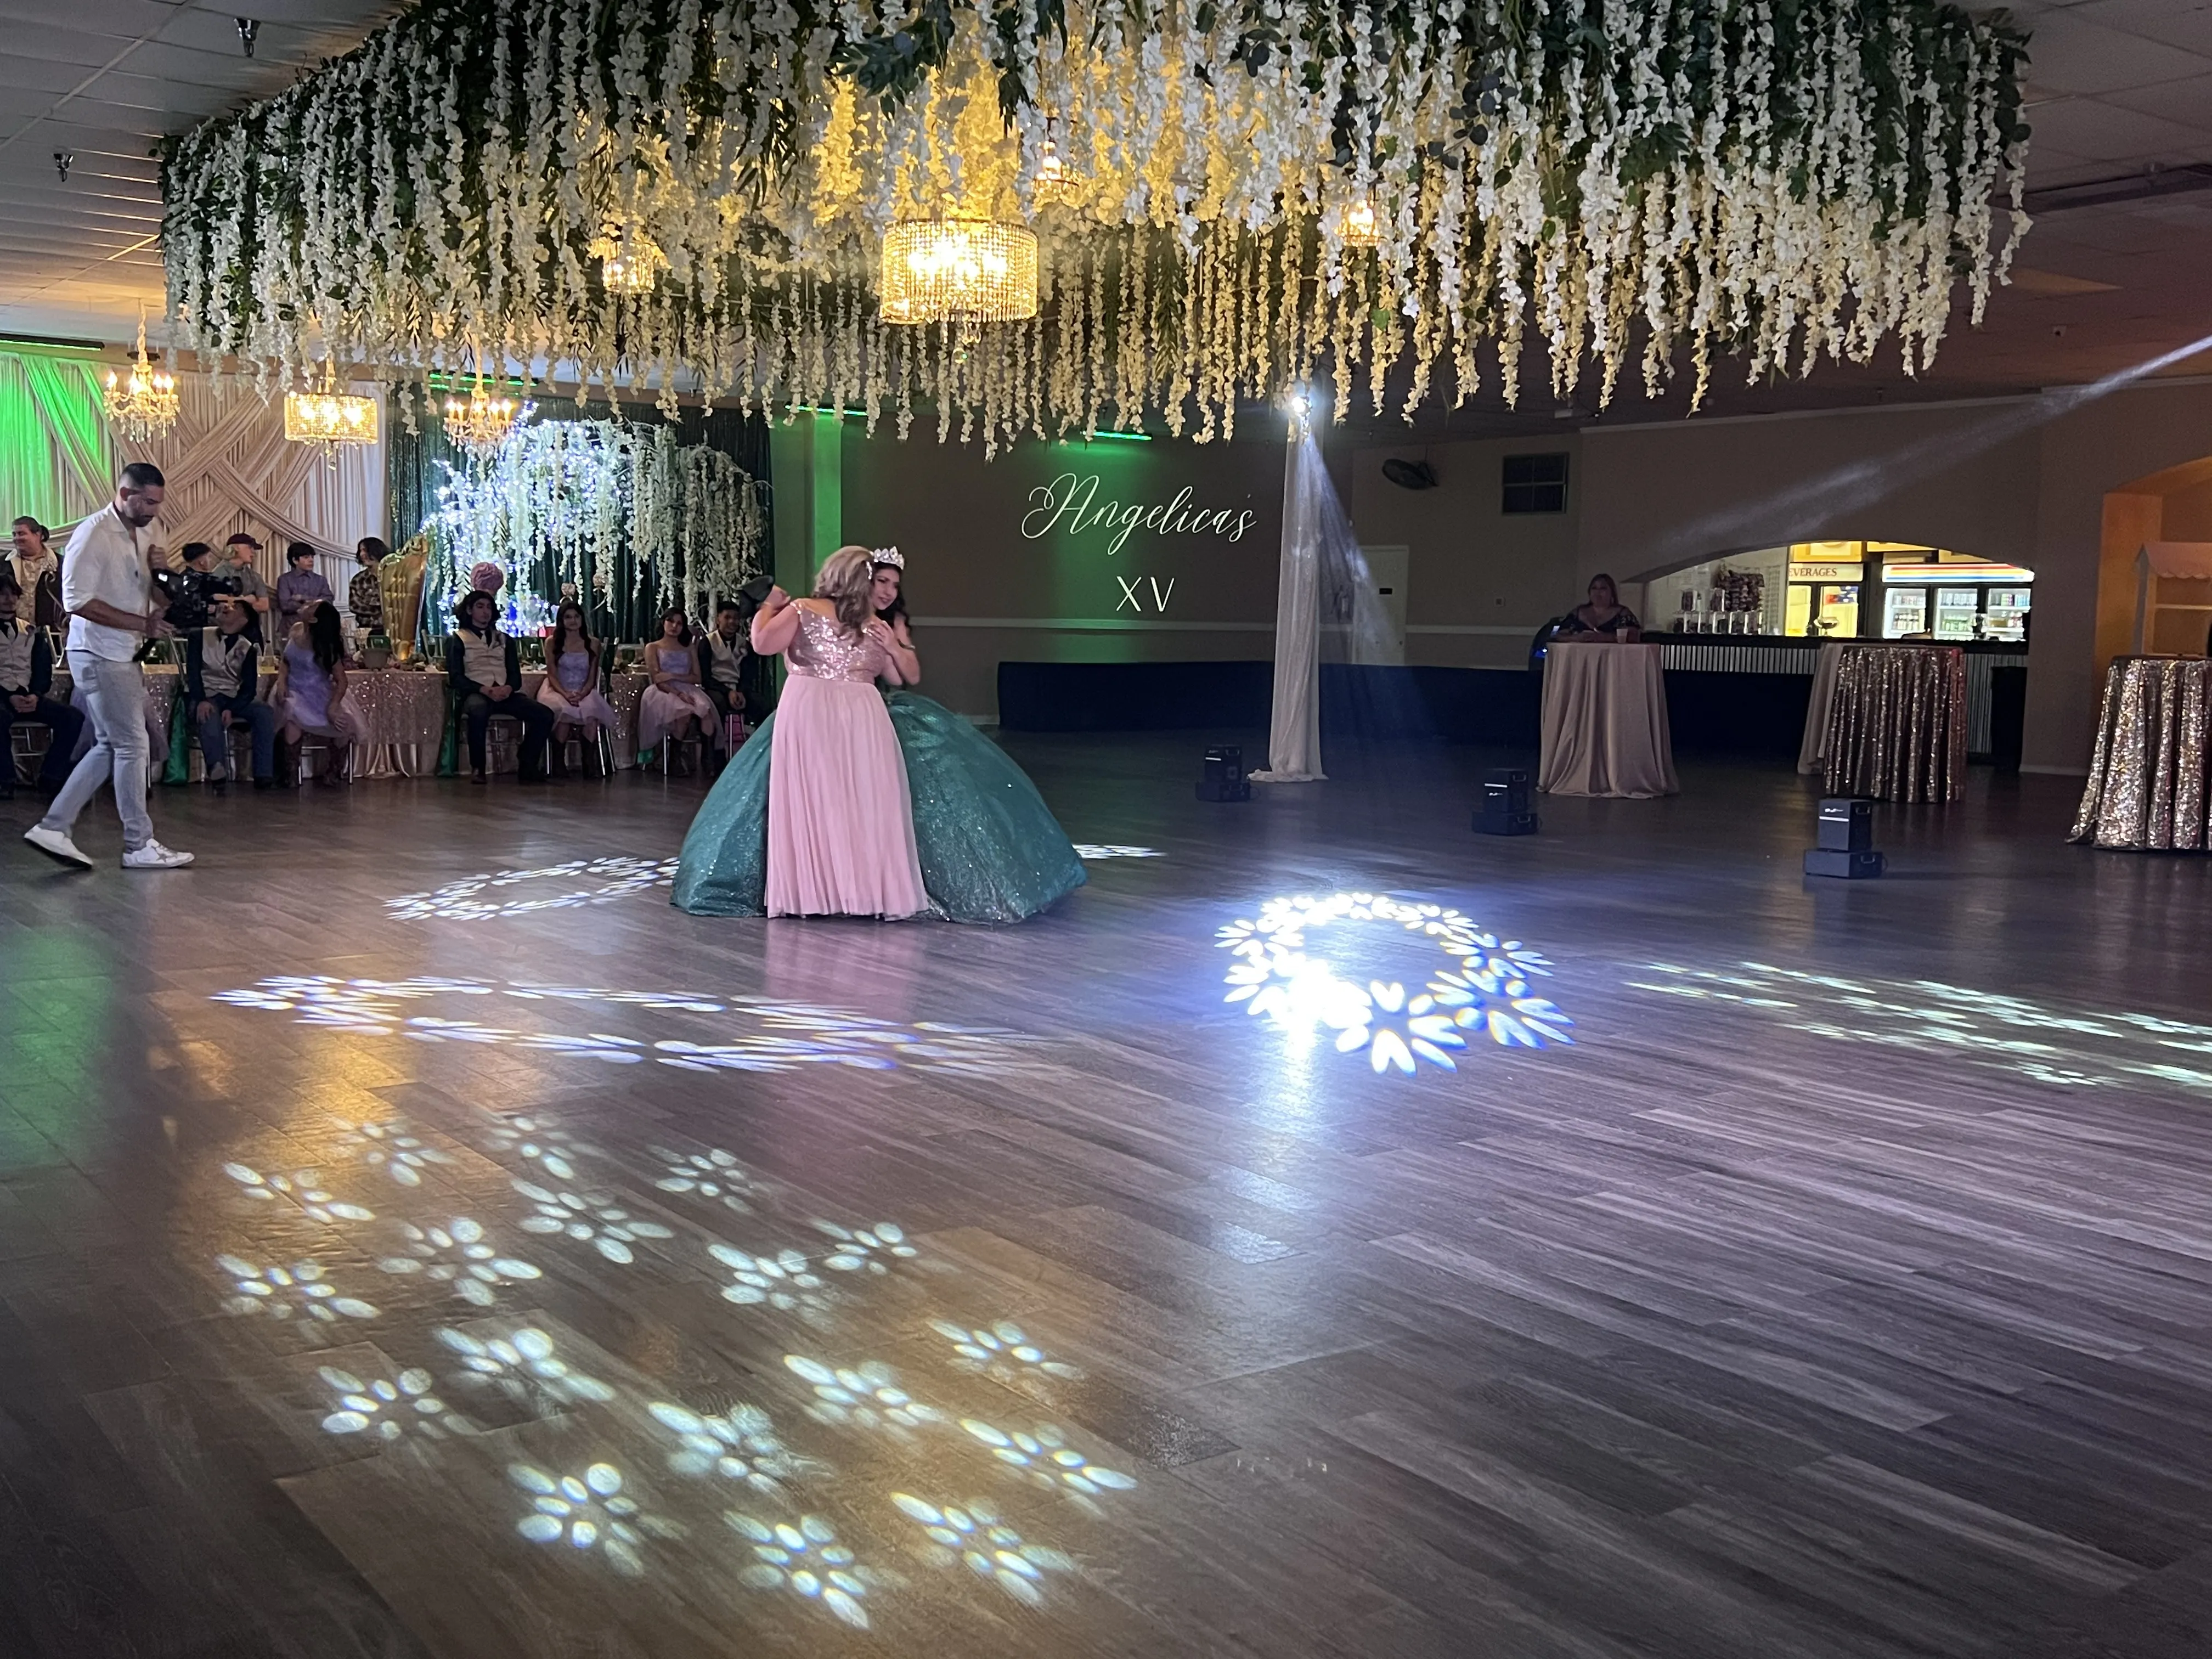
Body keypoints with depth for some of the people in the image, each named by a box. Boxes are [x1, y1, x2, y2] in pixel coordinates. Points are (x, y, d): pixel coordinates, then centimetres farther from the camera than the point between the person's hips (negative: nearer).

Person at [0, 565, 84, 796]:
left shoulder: (31, 632, 19)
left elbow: (43, 671, 12)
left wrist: (35, 696, -8)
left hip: (30, 697, 4)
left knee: (74, 717, -20)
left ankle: (52, 777, -16)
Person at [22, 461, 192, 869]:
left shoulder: (140, 537, 12)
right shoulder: (93, 534, -15)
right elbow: (78, 601, -22)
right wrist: (143, 624, -23)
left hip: (123, 656, 9)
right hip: (99, 655, -9)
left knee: (110, 747, 12)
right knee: (132, 744, -5)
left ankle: (54, 827, 16)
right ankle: (139, 844, 3)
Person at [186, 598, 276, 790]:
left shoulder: (247, 648, 7)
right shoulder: (200, 636, 4)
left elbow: (250, 687, -2)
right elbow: (193, 670, -8)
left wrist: (231, 709, -21)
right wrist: (201, 701, -25)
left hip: (233, 698, 3)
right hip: (203, 696, -3)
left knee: (265, 712, -24)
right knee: (210, 715, -37)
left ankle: (264, 775, -31)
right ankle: (217, 769, -54)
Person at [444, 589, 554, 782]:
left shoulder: (504, 640, 25)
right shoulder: (458, 639, 11)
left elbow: (515, 674, 17)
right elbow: (456, 678, -1)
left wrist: (509, 688, -9)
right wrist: (486, 690, -16)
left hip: (505, 694, 4)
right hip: (475, 694, -4)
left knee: (545, 715, -20)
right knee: (478, 710, -42)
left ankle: (527, 766, -8)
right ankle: (477, 769, -27)